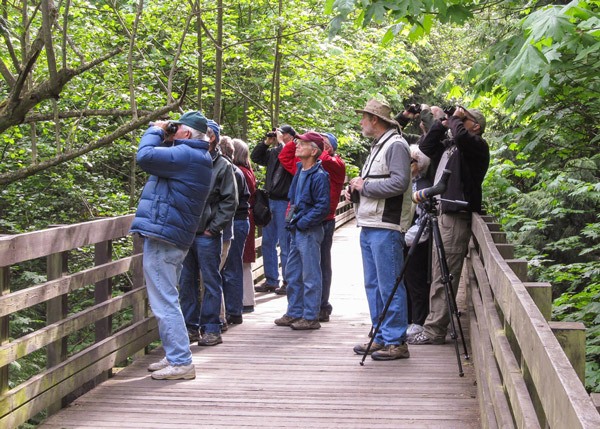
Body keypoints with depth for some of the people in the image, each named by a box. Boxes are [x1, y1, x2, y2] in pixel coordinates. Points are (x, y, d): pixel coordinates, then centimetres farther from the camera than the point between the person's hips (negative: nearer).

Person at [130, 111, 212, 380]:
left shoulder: (185, 155, -17)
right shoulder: (197, 157, 16)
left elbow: (145, 156, -22)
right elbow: (162, 160, 24)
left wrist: (155, 132, -5)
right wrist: (164, 138, 13)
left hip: (162, 238, -11)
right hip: (176, 238, 11)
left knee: (165, 303, -8)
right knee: (167, 300, 20)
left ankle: (181, 362, -6)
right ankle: (174, 356, 27)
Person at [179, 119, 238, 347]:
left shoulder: (222, 166, -1)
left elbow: (230, 201, -3)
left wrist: (213, 228, -7)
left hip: (207, 235, -4)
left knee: (211, 282, 2)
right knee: (186, 281, 10)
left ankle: (211, 328, 8)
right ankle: (190, 326, 20)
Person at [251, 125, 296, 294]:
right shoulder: (273, 152, 12)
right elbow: (255, 157, 20)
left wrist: (280, 142, -14)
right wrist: (267, 142, 8)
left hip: (284, 203, -8)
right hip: (270, 201, 8)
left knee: (285, 245, -2)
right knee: (268, 243, 12)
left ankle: (288, 282, 7)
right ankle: (271, 281, 21)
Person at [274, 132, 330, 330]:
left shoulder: (319, 175, -15)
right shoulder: (300, 170, 11)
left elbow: (322, 207, -18)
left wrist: (302, 223, -17)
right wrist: (291, 220, 14)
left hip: (309, 231, -9)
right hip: (296, 230, 9)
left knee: (310, 275, -2)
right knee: (292, 273, 15)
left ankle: (310, 317, 4)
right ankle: (294, 313, 24)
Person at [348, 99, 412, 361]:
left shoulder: (395, 145, -9)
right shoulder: (377, 147, 22)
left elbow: (399, 182, -22)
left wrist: (364, 186, -13)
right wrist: (355, 190, 9)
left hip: (386, 228, -10)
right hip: (368, 226, 10)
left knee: (390, 285, -7)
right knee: (373, 285, 13)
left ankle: (396, 342, -3)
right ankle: (381, 337, 21)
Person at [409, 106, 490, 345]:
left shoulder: (477, 146, -5)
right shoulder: (449, 145, 20)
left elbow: (461, 136, -24)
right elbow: (425, 148, 28)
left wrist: (455, 119, -4)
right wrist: (442, 125, 17)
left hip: (456, 216, -9)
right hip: (441, 213, 9)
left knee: (444, 276, -9)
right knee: (438, 275, 11)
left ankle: (434, 330, -8)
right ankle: (434, 327, 17)